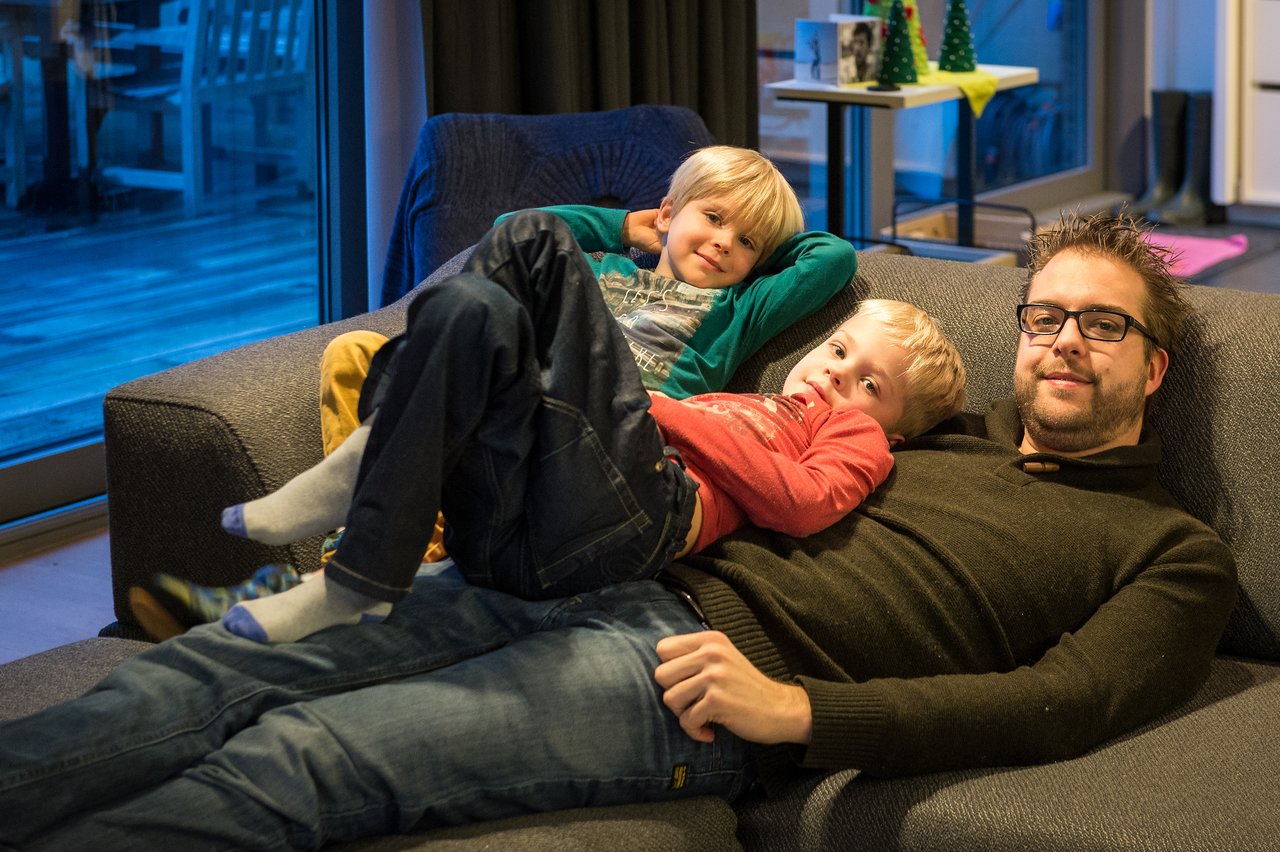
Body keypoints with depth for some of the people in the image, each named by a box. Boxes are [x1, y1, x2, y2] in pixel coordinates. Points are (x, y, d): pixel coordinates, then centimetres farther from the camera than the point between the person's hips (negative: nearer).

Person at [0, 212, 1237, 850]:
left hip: (704, 692, -6)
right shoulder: (959, 433, 28)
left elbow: (1063, 706, -8)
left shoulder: (1174, 554, 9)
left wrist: (796, 708, -21)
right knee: (225, 665, -13)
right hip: (624, 584, 6)